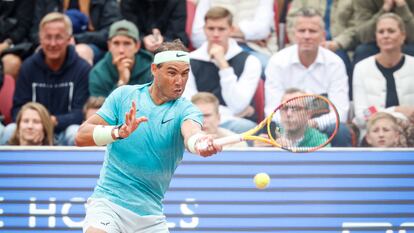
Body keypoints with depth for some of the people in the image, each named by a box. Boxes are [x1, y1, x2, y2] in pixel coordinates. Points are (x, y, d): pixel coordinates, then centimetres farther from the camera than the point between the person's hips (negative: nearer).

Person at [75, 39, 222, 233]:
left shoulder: (185, 110, -1)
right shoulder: (124, 95, 2)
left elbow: (190, 132, -26)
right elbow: (81, 137, -5)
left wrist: (198, 142, -52)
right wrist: (118, 132, -25)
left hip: (150, 215, 2)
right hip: (109, 201, -2)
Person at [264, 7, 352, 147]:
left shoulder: (335, 63, -3)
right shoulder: (277, 62, -4)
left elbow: (340, 112, -10)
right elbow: (273, 111, -9)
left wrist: (315, 123, -30)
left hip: (322, 127, 1)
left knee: (341, 131, -32)